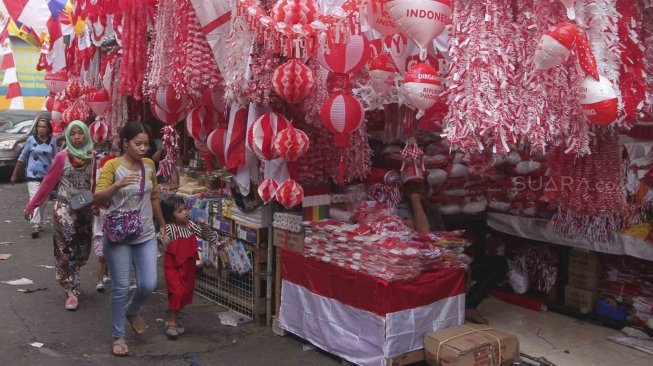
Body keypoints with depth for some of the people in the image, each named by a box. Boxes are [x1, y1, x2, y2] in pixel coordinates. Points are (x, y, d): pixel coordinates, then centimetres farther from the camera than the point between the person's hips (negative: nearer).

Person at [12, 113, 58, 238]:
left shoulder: (53, 141, 1)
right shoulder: (31, 140, -4)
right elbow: (22, 157, 3)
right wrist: (14, 174, 4)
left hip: (47, 176, 3)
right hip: (33, 176, -3)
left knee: (43, 202, 12)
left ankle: (38, 223, 27)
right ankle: (35, 226, -19)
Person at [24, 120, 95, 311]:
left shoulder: (92, 157, -1)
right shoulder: (62, 156, -9)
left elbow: (94, 183, 5)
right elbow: (48, 182, -4)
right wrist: (32, 204, -3)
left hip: (86, 208, 4)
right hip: (65, 207, -3)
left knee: (83, 249, 11)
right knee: (66, 250, -5)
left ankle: (70, 279, 35)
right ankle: (72, 291, 1)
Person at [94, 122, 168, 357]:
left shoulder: (149, 165, 4)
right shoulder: (112, 166, -10)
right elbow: (98, 199, -17)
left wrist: (162, 226, 18)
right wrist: (118, 184, -33)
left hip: (146, 236, 4)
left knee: (148, 285, 1)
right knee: (121, 288, 3)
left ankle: (131, 312, 34)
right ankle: (118, 336, 21)